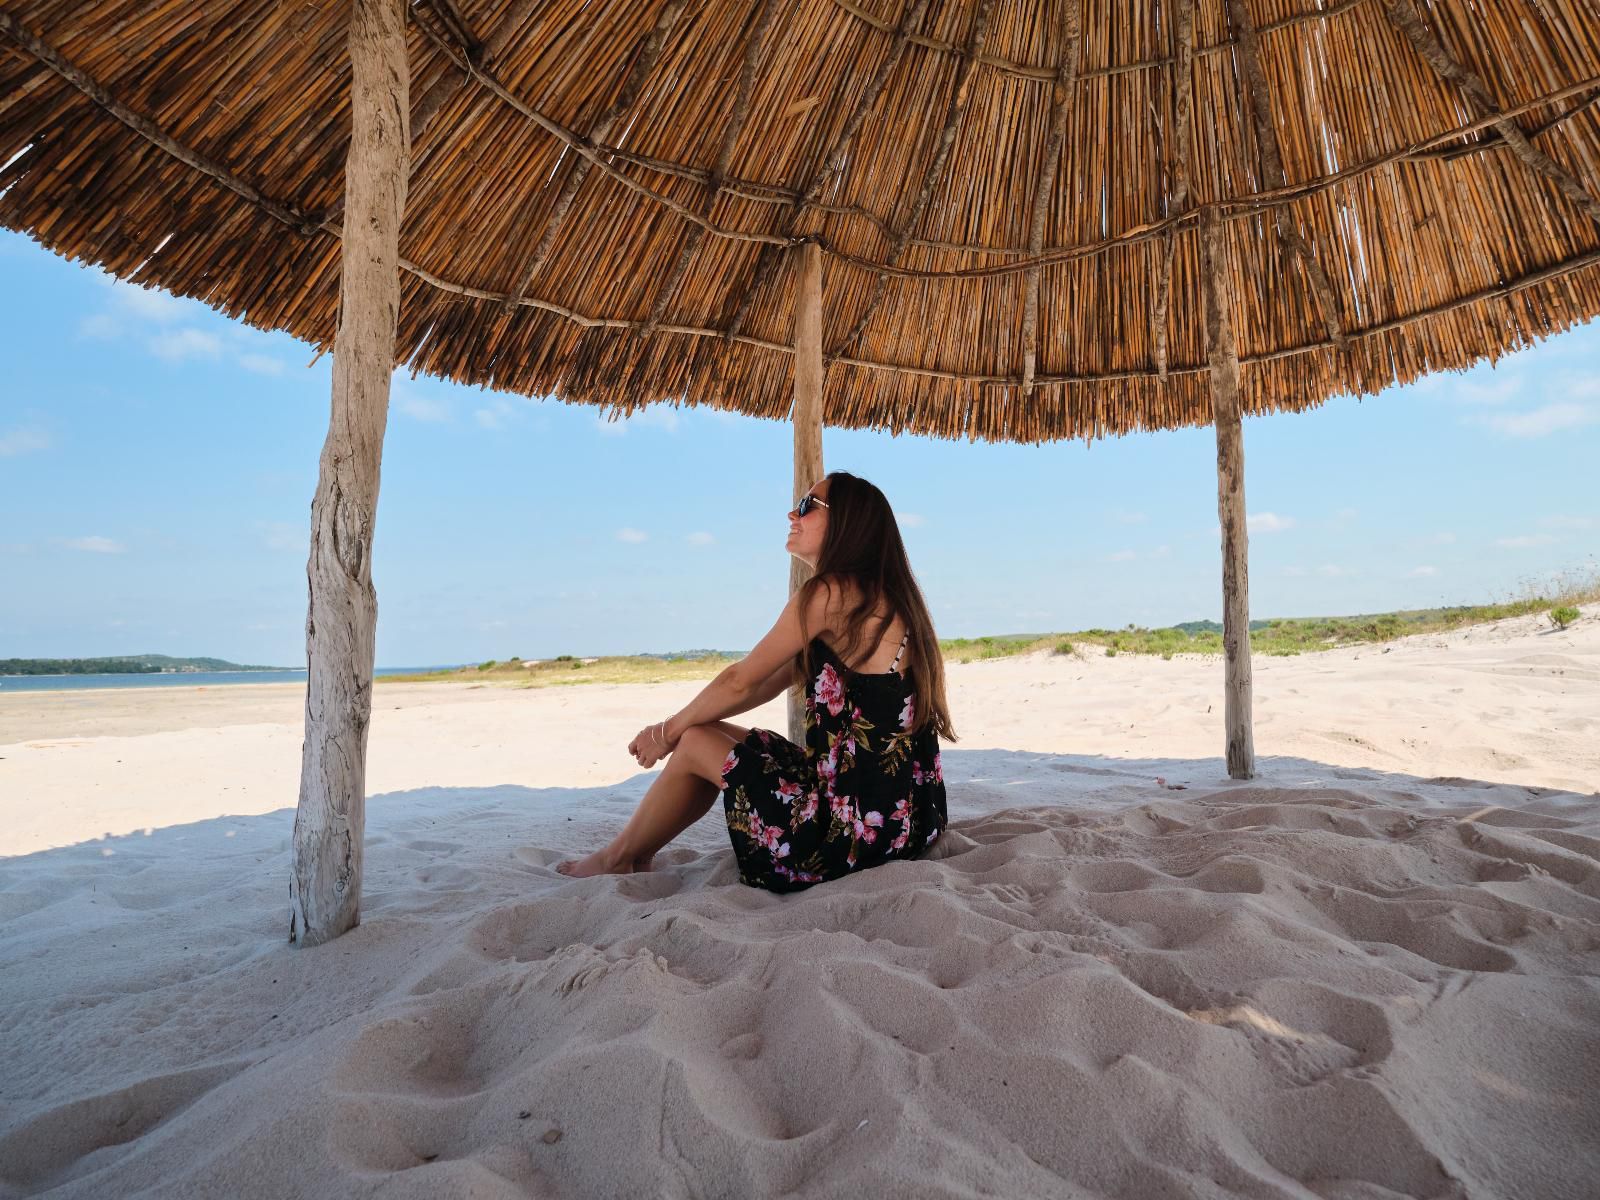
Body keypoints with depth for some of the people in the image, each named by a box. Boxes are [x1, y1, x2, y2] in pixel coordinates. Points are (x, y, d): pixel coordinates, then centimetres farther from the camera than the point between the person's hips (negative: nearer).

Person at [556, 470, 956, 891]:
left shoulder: (830, 593, -15)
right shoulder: (876, 595, 13)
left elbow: (740, 682, -10)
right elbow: (771, 683, 15)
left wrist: (670, 731, 8)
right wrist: (677, 726, 13)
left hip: (866, 821, -9)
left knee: (695, 746, 4)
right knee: (715, 733, 17)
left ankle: (615, 859, 26)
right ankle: (634, 856, 27)